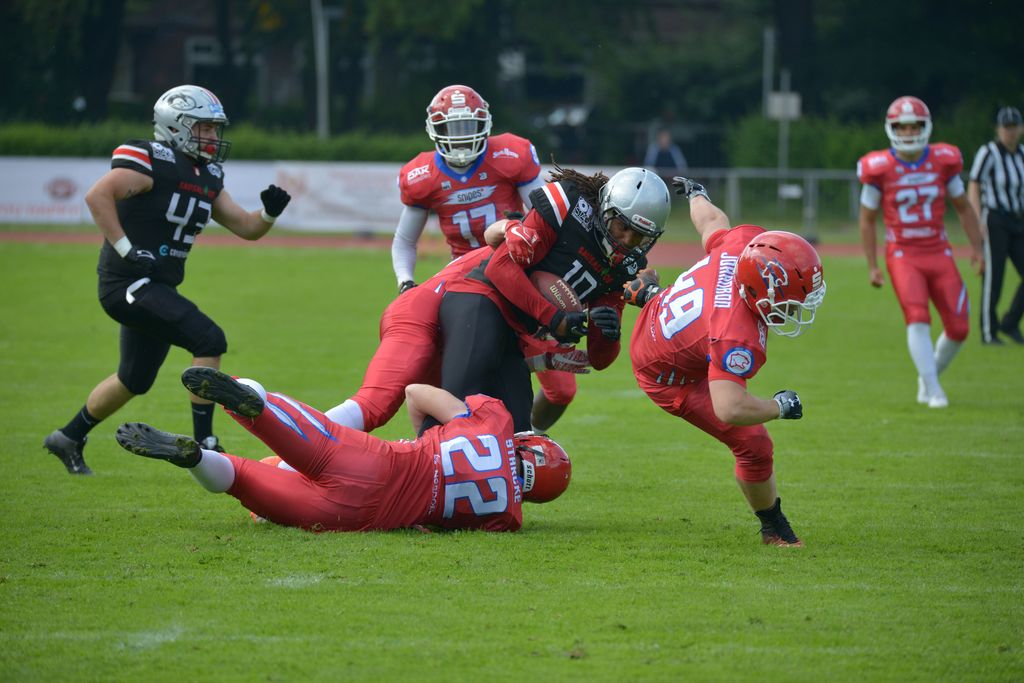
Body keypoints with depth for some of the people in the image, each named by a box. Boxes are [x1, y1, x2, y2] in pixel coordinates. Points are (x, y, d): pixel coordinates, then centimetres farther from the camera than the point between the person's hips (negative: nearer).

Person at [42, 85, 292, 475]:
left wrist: (270, 213, -5)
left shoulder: (207, 177, 13)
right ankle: (203, 444, -18)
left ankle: (69, 439, 40)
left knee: (135, 381, 22)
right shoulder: (151, 162, -13)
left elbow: (246, 228, 15)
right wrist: (125, 250, -25)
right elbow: (97, 196, -24)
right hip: (128, 282, -10)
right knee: (209, 341, -21)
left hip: (157, 288, 10)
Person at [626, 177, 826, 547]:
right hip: (668, 377, -7)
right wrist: (780, 407, -29)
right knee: (753, 446, -5)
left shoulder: (743, 242, -26)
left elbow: (713, 222, -2)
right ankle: (774, 529, 19)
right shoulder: (739, 340, -44)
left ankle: (648, 295, 66)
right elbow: (729, 409, -48)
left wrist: (696, 194, 22)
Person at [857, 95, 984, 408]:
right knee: (918, 318, -21)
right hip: (902, 255, -3)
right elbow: (867, 218, 4)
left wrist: (976, 248, 6)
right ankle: (933, 392, -18)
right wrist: (872, 266, 1)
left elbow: (963, 208, 12)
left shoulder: (943, 161, 0)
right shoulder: (880, 168, -6)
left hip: (939, 253, 3)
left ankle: (928, 376, 25)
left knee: (958, 328, 1)